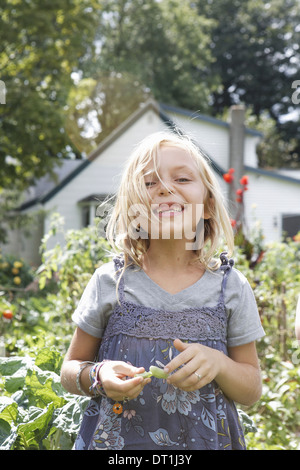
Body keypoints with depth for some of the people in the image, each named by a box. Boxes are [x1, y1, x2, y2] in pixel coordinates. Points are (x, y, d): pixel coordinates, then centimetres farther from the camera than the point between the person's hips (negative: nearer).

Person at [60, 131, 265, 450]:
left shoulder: (231, 287, -6)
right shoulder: (110, 282, -8)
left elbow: (252, 391, 0)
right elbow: (70, 369, 1)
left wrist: (218, 364, -19)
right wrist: (99, 377, -19)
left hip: (206, 440, 1)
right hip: (115, 439, 0)